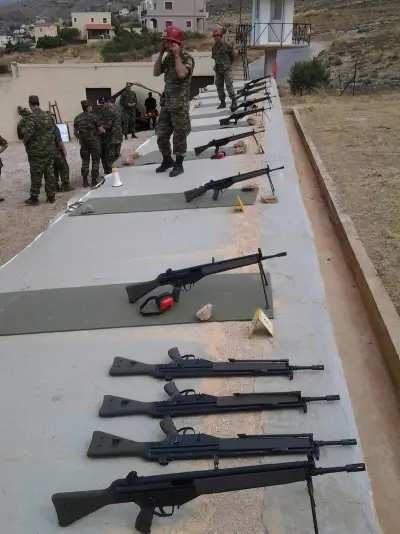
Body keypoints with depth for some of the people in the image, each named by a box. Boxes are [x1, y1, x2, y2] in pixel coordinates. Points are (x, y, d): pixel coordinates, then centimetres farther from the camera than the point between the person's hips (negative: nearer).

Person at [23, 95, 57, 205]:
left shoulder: (32, 117, -14)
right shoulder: (48, 115, 6)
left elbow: (27, 134, -20)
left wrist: (25, 144, -3)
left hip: (36, 151, -5)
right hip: (49, 150, 6)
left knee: (36, 175, 1)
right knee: (50, 173, 9)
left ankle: (34, 198, 8)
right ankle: (51, 196, 13)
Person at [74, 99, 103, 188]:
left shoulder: (77, 118, 2)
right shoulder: (94, 117, -11)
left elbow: (75, 132, 5)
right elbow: (100, 130, -10)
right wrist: (103, 130, 12)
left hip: (83, 142, 4)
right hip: (94, 141, -4)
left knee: (85, 161, 12)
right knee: (95, 161, 7)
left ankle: (85, 181, 9)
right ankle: (94, 180, 7)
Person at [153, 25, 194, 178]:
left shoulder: (187, 58, -10)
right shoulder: (168, 58, 12)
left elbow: (182, 74, -27)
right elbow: (156, 73, 9)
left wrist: (177, 55, -18)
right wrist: (161, 54, 3)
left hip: (180, 104, -7)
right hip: (166, 103, 7)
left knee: (179, 136, 0)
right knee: (161, 134, 11)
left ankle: (178, 164, 10)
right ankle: (167, 160, 28)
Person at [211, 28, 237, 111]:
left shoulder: (227, 45, -6)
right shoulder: (214, 47, 9)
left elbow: (232, 55, 6)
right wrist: (218, 63, 17)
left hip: (227, 69, -6)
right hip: (218, 70, 6)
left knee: (229, 85, -13)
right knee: (219, 86, 6)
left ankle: (234, 101, -6)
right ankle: (222, 102, 15)